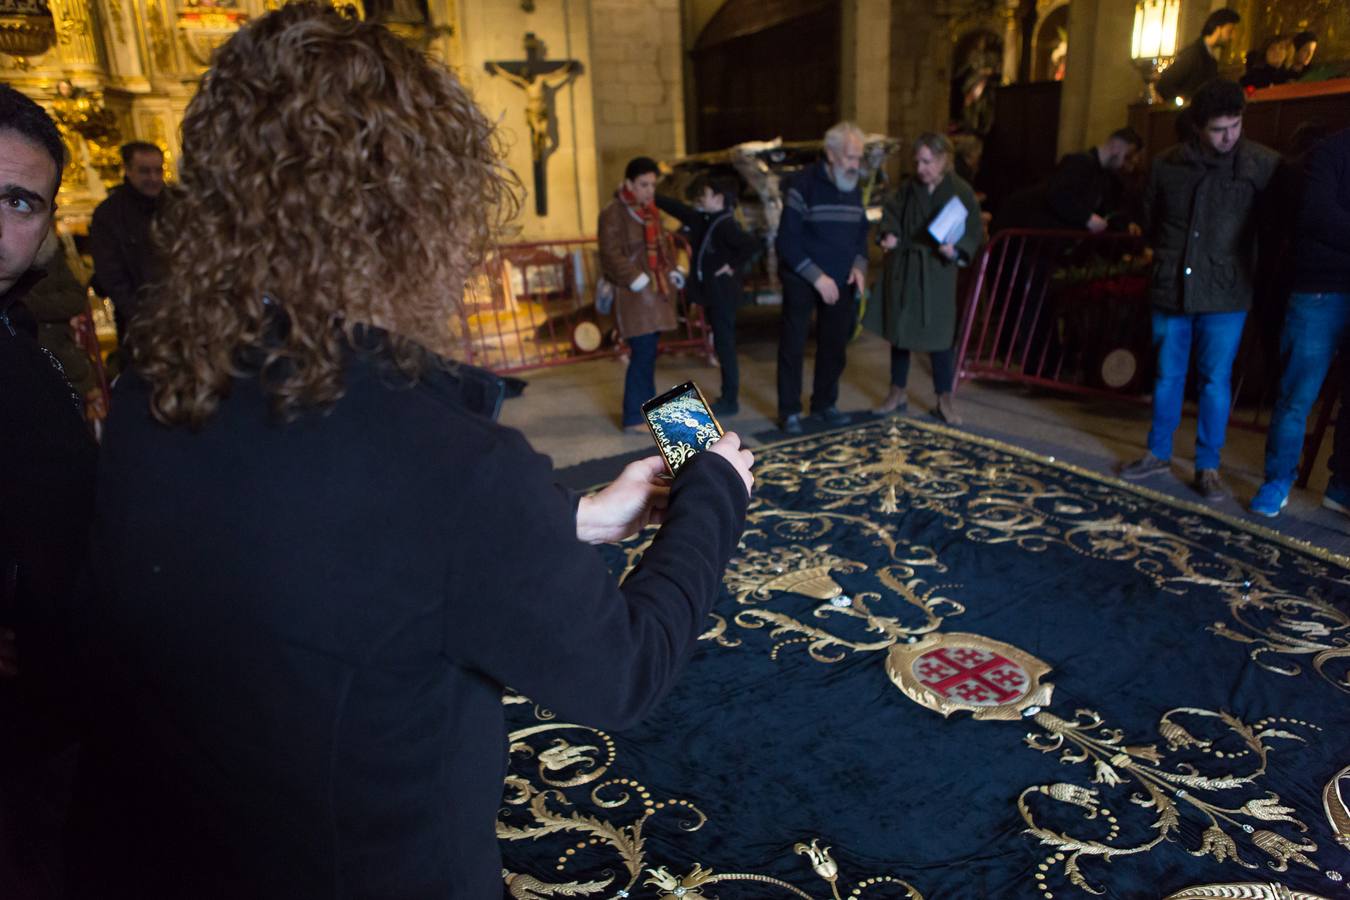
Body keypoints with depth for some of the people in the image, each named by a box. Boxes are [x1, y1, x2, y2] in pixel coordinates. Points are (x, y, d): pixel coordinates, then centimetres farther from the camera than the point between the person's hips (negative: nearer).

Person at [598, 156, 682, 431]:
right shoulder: (614, 213, -10)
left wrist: (672, 271, 7)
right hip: (634, 294, -8)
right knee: (643, 354, -11)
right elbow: (612, 255, -16)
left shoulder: (650, 210, 15)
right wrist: (638, 280, -19)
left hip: (657, 290, 8)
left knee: (648, 353, 13)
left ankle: (647, 409, 23)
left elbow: (663, 244, 22)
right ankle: (634, 418, -4)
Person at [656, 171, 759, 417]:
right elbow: (675, 207, 15)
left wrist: (733, 266, -20)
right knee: (722, 346, 14)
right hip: (712, 294, 9)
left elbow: (752, 246, -29)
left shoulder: (725, 225, -17)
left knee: (725, 347, -3)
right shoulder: (702, 219, 9)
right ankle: (728, 397, 23)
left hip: (723, 295, -9)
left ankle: (730, 401, 4)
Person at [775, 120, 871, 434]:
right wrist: (817, 277, -19)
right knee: (793, 346, -1)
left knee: (835, 346, 9)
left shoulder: (854, 188, 8)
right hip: (801, 281, -6)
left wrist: (859, 265, -1)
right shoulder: (804, 184, -12)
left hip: (840, 282, 6)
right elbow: (787, 241, -15)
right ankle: (789, 411, 7)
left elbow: (861, 232, 19)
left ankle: (824, 403, 24)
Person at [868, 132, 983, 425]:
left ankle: (944, 401, 18)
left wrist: (956, 249, -24)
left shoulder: (961, 192, -9)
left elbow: (974, 232, -6)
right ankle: (897, 395, 27)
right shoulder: (909, 188, -1)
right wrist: (890, 234, -10)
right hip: (902, 270, 3)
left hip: (937, 274, -3)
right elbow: (891, 213, 10)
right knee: (899, 333, 11)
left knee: (938, 337, 2)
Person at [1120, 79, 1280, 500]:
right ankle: (1158, 453, 25)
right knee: (1167, 375, 11)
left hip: (1225, 294, -2)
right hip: (1170, 288, 3)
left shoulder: (1264, 165, -4)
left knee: (1215, 379, 2)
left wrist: (1251, 266, 2)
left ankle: (1208, 467, 13)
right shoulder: (1167, 164, 4)